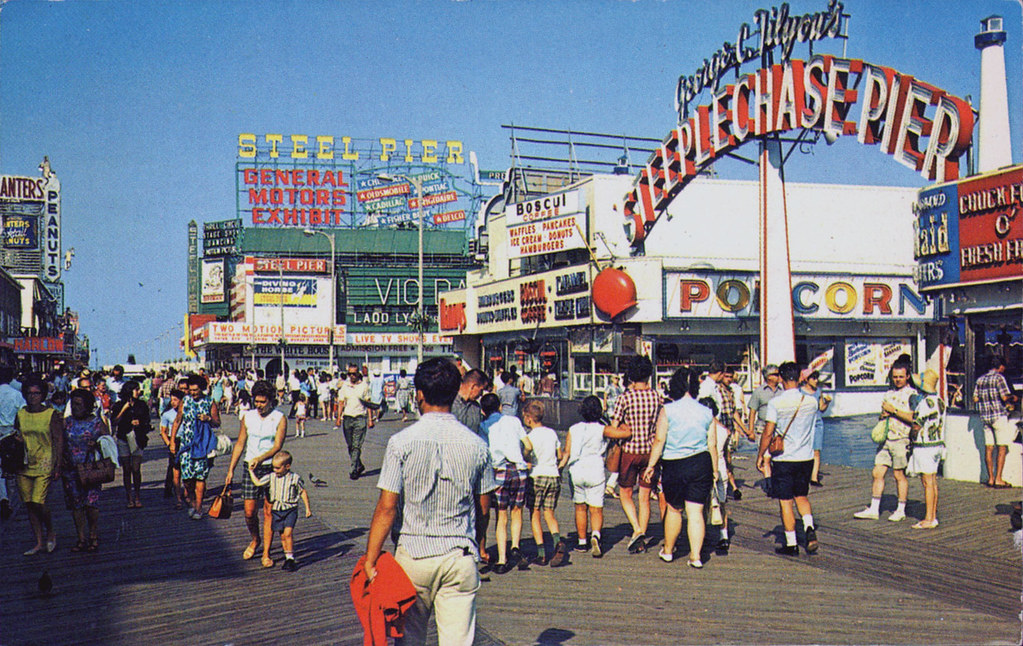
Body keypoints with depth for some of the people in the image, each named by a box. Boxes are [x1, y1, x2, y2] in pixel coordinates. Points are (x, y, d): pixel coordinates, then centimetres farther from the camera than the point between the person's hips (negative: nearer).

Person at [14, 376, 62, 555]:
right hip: (24, 466, 4)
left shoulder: (52, 414, -3)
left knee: (38, 502, -14)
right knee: (29, 505, 5)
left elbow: (58, 440, -3)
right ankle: (39, 542, 15)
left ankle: (50, 534, 10)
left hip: (44, 464, -4)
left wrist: (58, 465, -8)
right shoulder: (20, 414, 8)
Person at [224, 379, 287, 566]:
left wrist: (260, 458, -28)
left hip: (272, 468, -3)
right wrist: (231, 470, 10)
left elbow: (277, 446, -12)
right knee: (249, 511, 0)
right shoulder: (248, 417, 7)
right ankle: (255, 540, 29)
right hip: (251, 467, 3)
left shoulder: (279, 418, -4)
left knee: (269, 511, -1)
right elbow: (240, 444, 12)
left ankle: (266, 553, 7)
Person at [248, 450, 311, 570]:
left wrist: (307, 507, 3)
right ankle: (287, 557, 20)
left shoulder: (295, 478, -6)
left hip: (290, 510, -4)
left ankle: (290, 558, -8)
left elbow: (303, 492, 3)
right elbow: (258, 483, 6)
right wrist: (251, 471, 7)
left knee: (288, 532, -17)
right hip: (276, 511, 4)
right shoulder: (271, 477, 3)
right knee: (282, 535, 7)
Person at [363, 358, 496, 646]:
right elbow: (483, 507, 6)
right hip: (461, 557, 1)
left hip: (414, 554, -1)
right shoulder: (476, 445, -2)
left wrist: (370, 559, -3)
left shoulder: (401, 442, -9)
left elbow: (387, 507, -10)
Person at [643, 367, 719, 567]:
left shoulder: (667, 410, -8)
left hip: (674, 466, -2)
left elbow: (659, 440, -9)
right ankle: (696, 556, 3)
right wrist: (715, 470, 13)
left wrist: (651, 464, 0)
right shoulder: (707, 412, 1)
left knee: (673, 509, 14)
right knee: (695, 511, 6)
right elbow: (712, 445, 3)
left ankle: (668, 551, 29)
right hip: (701, 463, 2)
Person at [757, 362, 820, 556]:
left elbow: (768, 433, -13)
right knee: (801, 496, 21)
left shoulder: (775, 403, -14)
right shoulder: (811, 401, -1)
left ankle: (791, 544, 10)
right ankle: (810, 528, -1)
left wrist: (760, 456, -3)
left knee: (785, 501, 5)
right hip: (806, 458, 4)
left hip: (784, 459, -4)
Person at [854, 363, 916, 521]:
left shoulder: (912, 395, -5)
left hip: (901, 440, -6)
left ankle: (901, 510, 13)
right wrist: (883, 415, 5)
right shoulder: (889, 394, 18)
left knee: (899, 475, 1)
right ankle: (873, 509, 8)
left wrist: (894, 410, -14)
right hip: (886, 439, 6)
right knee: (877, 473, 3)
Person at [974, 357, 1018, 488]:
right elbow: (1005, 397, -15)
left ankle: (991, 478, 9)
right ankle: (998, 479, -4)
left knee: (988, 448, 7)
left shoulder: (981, 379, 11)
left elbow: (975, 399, 10)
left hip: (985, 416, 6)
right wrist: (1013, 398, 4)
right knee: (1002, 448, -1)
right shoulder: (999, 378, -8)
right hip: (999, 416, -6)